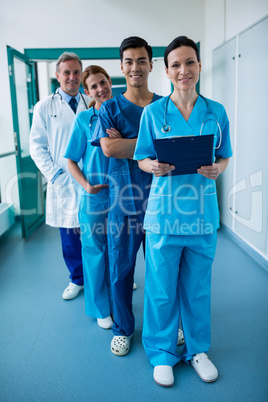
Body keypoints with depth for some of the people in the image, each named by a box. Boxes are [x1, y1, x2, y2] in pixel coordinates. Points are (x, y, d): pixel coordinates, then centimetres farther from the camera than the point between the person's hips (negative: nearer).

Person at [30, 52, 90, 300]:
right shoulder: (45, 107, 4)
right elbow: (37, 146, 3)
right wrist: (55, 175, -7)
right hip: (64, 182, 0)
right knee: (70, 234, 9)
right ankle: (77, 280, 28)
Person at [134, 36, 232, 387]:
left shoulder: (216, 112, 5)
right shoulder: (153, 112, 0)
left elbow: (225, 156, 10)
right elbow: (142, 159, 3)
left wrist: (217, 169, -12)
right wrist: (155, 167, -19)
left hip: (203, 211, 2)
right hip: (165, 210, -1)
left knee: (198, 285, 13)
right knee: (161, 287, 6)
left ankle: (197, 348, 36)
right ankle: (163, 352, 29)